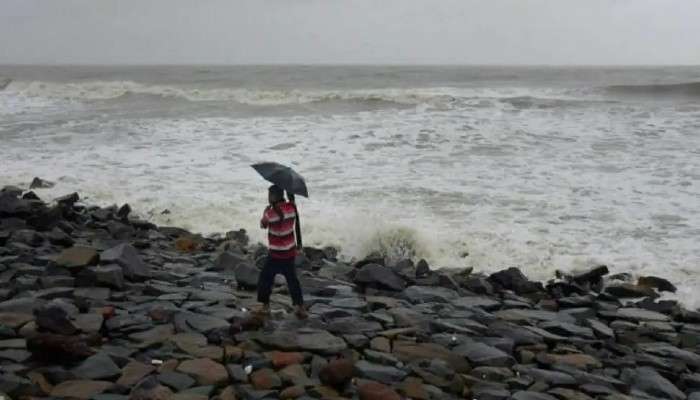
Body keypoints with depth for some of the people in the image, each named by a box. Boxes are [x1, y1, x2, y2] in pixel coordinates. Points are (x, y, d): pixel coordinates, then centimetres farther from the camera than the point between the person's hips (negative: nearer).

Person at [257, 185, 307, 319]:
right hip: (290, 252, 5)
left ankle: (265, 306, 15)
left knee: (265, 278, 11)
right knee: (292, 279, 15)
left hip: (276, 255, -5)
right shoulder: (291, 207, -5)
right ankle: (301, 308, 13)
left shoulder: (270, 213, -20)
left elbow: (263, 225, -2)